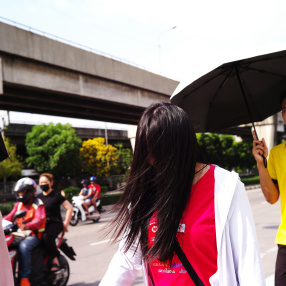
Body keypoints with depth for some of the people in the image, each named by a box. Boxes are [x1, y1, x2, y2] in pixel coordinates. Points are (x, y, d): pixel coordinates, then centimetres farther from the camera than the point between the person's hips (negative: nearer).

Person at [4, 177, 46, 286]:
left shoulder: (38, 204, -5)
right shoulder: (19, 204, 18)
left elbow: (40, 219, -22)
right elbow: (10, 216, 12)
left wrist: (28, 226, -42)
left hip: (34, 234, -7)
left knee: (23, 246, -36)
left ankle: (24, 277, -32)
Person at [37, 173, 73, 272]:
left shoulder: (56, 195, -1)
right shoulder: (39, 197, 16)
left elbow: (70, 208, -4)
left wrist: (65, 224, -8)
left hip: (55, 223, -5)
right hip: (42, 223, 5)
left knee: (46, 236, -37)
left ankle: (55, 261, -27)